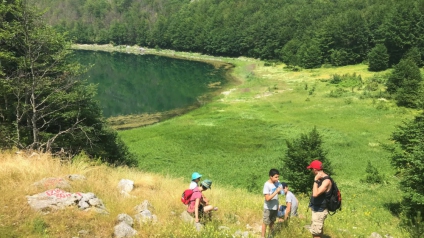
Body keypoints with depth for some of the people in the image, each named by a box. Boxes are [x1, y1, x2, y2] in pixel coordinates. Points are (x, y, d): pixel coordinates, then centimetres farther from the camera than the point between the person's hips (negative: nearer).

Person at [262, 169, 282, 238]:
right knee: (265, 222, 9)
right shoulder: (267, 185, -24)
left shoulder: (277, 182, -6)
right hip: (268, 208, -6)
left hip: (275, 206, 6)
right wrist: (276, 191, -30)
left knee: (272, 221, 21)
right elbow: (267, 198, -27)